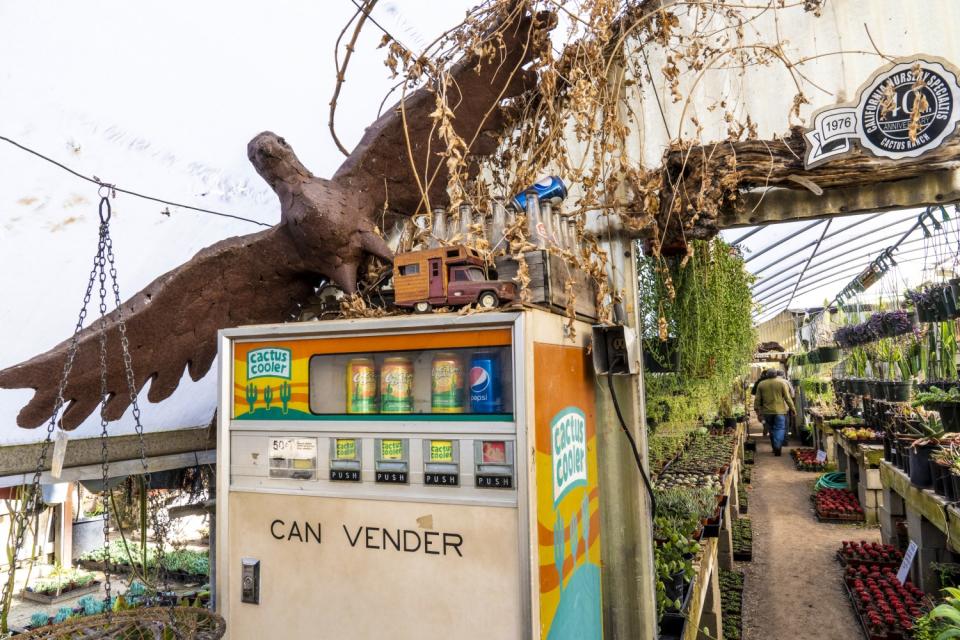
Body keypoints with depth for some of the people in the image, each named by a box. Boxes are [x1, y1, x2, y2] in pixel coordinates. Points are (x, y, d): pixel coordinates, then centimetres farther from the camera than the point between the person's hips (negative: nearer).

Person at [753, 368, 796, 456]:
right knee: (779, 429, 1)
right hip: (780, 410, -2)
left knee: (771, 429, 14)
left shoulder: (761, 384, 3)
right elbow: (787, 397, -5)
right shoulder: (782, 382, -3)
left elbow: (757, 399, 4)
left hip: (767, 411, 3)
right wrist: (792, 408, 3)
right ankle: (777, 447, -12)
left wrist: (757, 410, 10)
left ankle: (775, 448, 20)